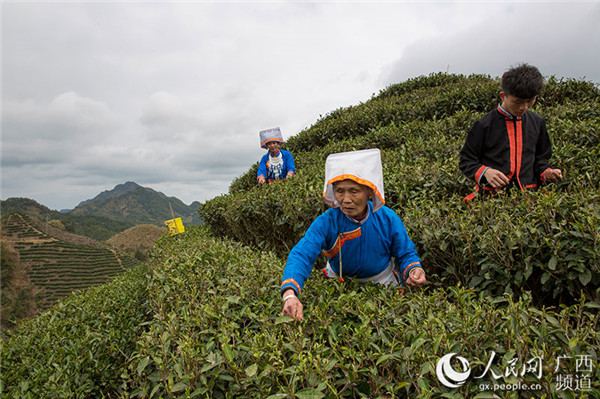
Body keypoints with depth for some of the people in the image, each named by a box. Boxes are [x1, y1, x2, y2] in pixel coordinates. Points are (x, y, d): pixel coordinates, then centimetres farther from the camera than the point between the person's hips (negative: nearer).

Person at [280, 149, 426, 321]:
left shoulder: (388, 219, -17)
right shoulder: (326, 223, -23)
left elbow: (406, 254, -3)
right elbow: (301, 255, -36)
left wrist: (414, 270, -28)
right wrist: (290, 294, -54)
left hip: (383, 285, 0)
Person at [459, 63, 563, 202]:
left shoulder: (538, 123, 14)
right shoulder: (484, 124, -2)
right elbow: (466, 161, 3)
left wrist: (546, 173, 5)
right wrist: (485, 172, -15)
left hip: (528, 194, 3)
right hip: (492, 194, -3)